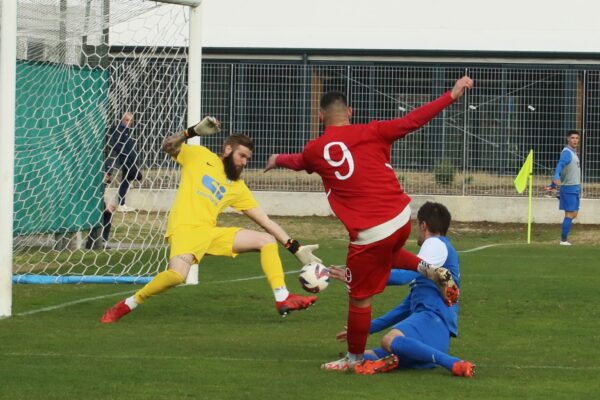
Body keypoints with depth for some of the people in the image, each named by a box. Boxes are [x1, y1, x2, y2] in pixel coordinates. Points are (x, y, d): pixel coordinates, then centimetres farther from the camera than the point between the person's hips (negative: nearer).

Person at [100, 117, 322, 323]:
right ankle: (127, 305, -15)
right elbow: (168, 146, -4)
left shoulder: (238, 187, 18)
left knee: (268, 240, -1)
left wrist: (296, 248, 10)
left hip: (211, 233, 6)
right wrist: (194, 131, -19)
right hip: (185, 229, -6)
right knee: (177, 275, -34)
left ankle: (283, 299, -4)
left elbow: (266, 221, 17)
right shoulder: (200, 156, 9)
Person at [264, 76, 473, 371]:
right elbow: (412, 121, -4)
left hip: (369, 233, -4)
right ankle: (430, 270, 15)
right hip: (401, 218, 4)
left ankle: (355, 358, 26)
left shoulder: (314, 150, 3)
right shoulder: (370, 133, 1)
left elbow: (298, 161, 27)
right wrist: (453, 94, 0)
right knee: (387, 255, 37)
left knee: (359, 297, 12)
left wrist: (278, 160, 51)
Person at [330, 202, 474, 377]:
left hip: (434, 319, -10)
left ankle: (455, 363, -36)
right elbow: (407, 307, 35)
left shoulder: (437, 244, 4)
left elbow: (406, 275, -10)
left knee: (390, 341, -39)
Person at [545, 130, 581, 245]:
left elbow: (560, 167, 22)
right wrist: (556, 178, -50)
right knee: (569, 214, -7)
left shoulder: (573, 152, 16)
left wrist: (552, 185, 22)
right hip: (569, 188, -9)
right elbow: (560, 165, -31)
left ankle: (564, 237, 16)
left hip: (575, 188, 9)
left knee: (573, 214, 11)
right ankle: (564, 239, -3)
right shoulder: (567, 153, -14)